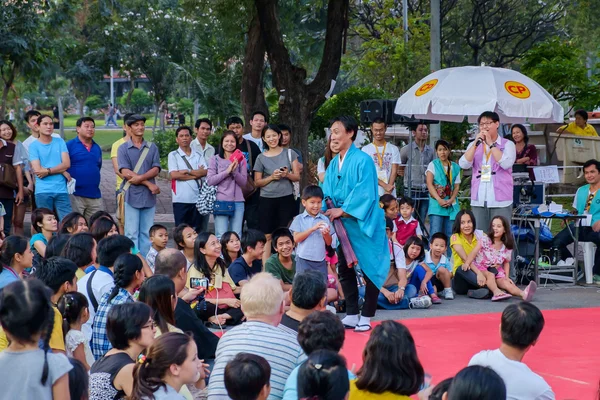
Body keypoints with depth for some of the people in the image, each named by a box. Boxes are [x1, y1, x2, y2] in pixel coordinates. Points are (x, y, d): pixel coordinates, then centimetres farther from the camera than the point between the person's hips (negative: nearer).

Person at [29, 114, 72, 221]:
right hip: (43, 192, -2)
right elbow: (37, 170, -8)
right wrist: (61, 171, -5)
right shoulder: (34, 146, 1)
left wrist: (47, 171, -11)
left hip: (61, 190, 2)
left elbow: (67, 164, -1)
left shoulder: (60, 142, 9)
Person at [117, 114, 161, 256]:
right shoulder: (123, 149, 3)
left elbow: (156, 169, 2)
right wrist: (148, 184, -11)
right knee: (132, 233, -4)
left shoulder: (152, 148, 12)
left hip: (149, 196, 3)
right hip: (132, 195, -3)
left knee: (147, 233, 4)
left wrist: (140, 178, -16)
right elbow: (125, 172, -7)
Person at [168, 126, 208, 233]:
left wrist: (187, 171, -10)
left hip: (197, 198, 3)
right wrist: (196, 174, -6)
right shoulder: (173, 155, 4)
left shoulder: (198, 155, 11)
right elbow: (173, 175, -10)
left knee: (197, 231, 6)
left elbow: (205, 172, -3)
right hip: (180, 199, -2)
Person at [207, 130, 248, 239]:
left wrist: (235, 171, -13)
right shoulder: (215, 159, 5)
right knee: (221, 236, -6)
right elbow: (210, 180, -4)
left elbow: (243, 182, 5)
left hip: (238, 201, 2)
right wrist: (227, 171, -11)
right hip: (221, 201, -2)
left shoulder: (241, 160, 10)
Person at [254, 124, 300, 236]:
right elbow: (257, 182, 6)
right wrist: (271, 177, -10)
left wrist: (287, 175, -15)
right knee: (267, 235, -4)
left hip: (286, 199, 0)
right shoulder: (261, 158, 6)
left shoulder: (289, 153, 8)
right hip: (267, 200, 0)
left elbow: (297, 177, 6)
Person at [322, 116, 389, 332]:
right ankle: (351, 315, 17)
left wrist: (342, 210, -18)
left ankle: (366, 318, 9)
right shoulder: (334, 164, 7)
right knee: (344, 270, 8)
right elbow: (327, 194, 8)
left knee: (370, 269, 1)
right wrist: (328, 213, -10)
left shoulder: (362, 160, -13)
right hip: (343, 226, 7)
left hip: (364, 225, -7)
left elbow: (365, 194, -19)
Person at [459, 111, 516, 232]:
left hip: (500, 200, -3)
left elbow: (506, 163, -14)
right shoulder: (474, 145, 14)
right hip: (478, 200, 3)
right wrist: (476, 143, -8)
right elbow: (464, 164, 0)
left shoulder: (507, 144, 4)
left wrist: (491, 143, -11)